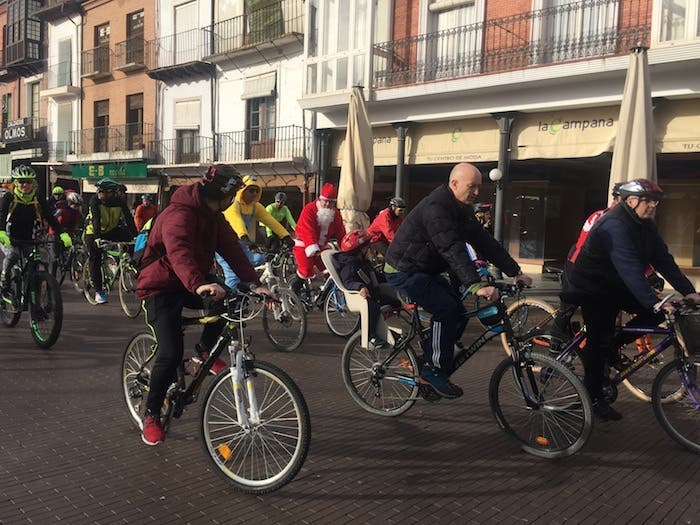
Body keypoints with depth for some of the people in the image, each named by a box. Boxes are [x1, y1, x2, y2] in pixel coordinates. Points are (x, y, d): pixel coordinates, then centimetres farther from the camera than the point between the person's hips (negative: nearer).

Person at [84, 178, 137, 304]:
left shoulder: (120, 202, -15)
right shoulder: (95, 200, -21)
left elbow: (129, 218, -20)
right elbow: (95, 219, -31)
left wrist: (135, 236, -32)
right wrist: (97, 237, -43)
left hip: (111, 231, 3)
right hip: (93, 232, -3)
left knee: (127, 237, -22)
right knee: (95, 260, -9)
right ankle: (98, 291, -3)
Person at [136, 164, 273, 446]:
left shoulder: (214, 216, 2)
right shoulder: (179, 214, -26)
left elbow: (232, 249, -5)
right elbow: (178, 251, -44)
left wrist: (255, 283, -18)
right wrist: (198, 284, -62)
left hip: (192, 283, 7)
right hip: (161, 288, -7)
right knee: (171, 353, -18)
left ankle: (204, 350, 6)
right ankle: (151, 415, 3)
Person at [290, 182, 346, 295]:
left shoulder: (335, 214, 2)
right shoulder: (309, 209, -17)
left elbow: (340, 233, -1)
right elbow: (308, 232, -27)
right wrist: (313, 250, -39)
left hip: (322, 246, 6)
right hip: (304, 246, -6)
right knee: (307, 271, -18)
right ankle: (294, 286, 9)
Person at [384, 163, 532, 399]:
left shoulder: (462, 210, 6)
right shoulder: (435, 208, -26)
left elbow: (484, 241, 6)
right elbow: (452, 250, -37)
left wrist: (516, 272, 2)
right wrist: (476, 286, -44)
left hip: (426, 270, 10)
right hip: (404, 271, -10)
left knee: (459, 312, 1)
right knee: (446, 308, -24)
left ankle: (427, 367, 12)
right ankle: (435, 371, -11)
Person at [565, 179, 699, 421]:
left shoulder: (645, 225, 1)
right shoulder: (614, 225, -27)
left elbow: (663, 260, -1)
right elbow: (630, 269, -36)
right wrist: (654, 302, -42)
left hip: (616, 286, 8)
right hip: (592, 287, -8)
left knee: (654, 313, -8)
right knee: (600, 340, -7)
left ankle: (613, 346, 11)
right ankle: (594, 397, 7)